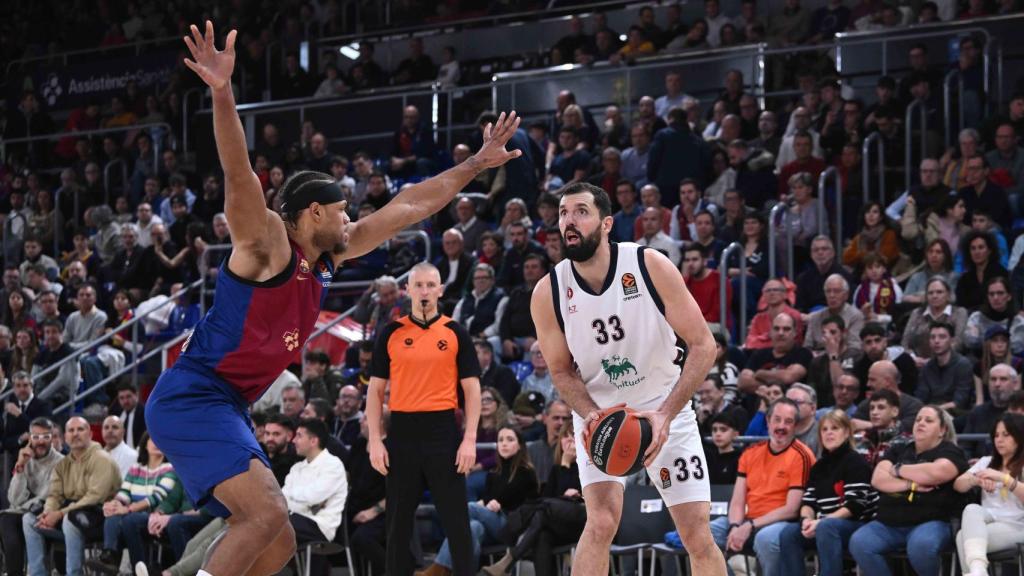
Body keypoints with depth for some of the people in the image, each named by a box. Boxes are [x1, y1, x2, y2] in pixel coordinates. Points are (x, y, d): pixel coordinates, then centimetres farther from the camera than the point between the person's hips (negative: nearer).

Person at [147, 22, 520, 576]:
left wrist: (476, 164, 23)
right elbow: (238, 174, -28)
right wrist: (222, 94, -44)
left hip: (225, 409, 10)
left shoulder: (327, 256, 14)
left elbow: (407, 206, 20)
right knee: (268, 515, -24)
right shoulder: (267, 241, -10)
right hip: (190, 401, -10)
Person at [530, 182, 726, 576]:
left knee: (698, 536, -1)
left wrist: (665, 415, -26)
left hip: (666, 409, 0)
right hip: (597, 413, 0)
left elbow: (703, 345, -16)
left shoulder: (651, 266, -19)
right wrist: (592, 415, -21)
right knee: (601, 524, -21)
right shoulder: (548, 293, -14)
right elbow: (562, 371, -1)